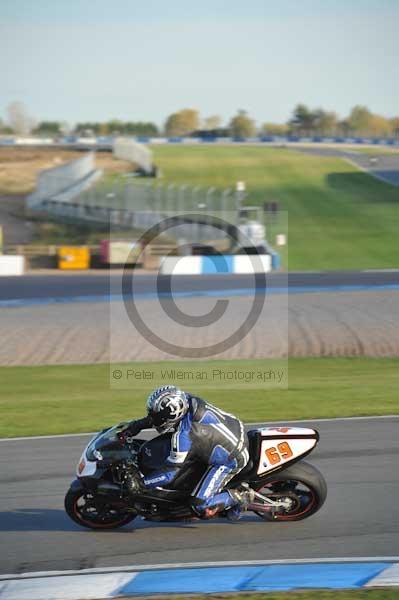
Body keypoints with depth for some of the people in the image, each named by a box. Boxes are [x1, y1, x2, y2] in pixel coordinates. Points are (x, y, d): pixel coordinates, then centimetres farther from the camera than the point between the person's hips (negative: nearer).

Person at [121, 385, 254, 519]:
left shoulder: (183, 437, -30)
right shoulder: (189, 400, -10)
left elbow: (170, 474, -22)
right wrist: (138, 424, 3)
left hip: (230, 460, -8)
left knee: (201, 508, -11)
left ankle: (240, 497, 0)